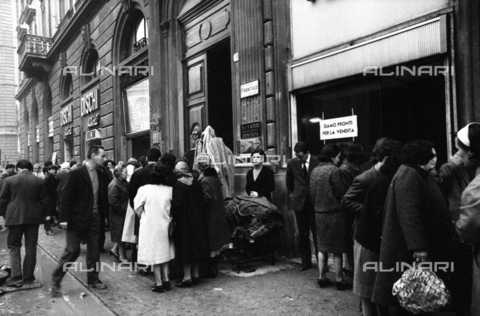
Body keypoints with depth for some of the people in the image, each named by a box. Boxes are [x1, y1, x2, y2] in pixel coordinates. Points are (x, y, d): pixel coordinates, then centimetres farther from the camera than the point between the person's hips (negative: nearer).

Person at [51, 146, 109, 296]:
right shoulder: (76, 174, -13)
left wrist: (103, 214, 3)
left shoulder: (101, 175, 5)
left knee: (94, 250, 11)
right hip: (77, 219, -5)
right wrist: (64, 218, -17)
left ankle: (93, 279, 25)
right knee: (72, 250, -2)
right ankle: (56, 280, 15)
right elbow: (65, 197, -13)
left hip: (94, 218, 6)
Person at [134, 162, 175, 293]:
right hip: (165, 225, 2)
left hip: (150, 226, -2)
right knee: (164, 252, 18)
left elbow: (137, 208, -6)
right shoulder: (170, 190, -8)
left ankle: (159, 283, 13)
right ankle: (166, 279, 19)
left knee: (155, 254, 7)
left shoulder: (144, 189, -12)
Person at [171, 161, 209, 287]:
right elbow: (202, 201, 6)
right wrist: (200, 215, 13)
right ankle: (195, 275, 22)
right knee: (197, 246, 13)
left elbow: (176, 204, -18)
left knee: (185, 248, 2)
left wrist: (173, 216, -5)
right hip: (198, 219, 6)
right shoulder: (197, 183, 2)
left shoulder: (178, 185, -15)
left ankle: (187, 277, 6)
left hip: (184, 221, -6)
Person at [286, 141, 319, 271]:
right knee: (303, 234, 9)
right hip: (299, 202, 3)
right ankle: (306, 261, 20)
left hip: (315, 201, -2)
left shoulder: (317, 162, -9)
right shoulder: (292, 163, 0)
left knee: (317, 233, 3)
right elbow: (289, 182, 16)